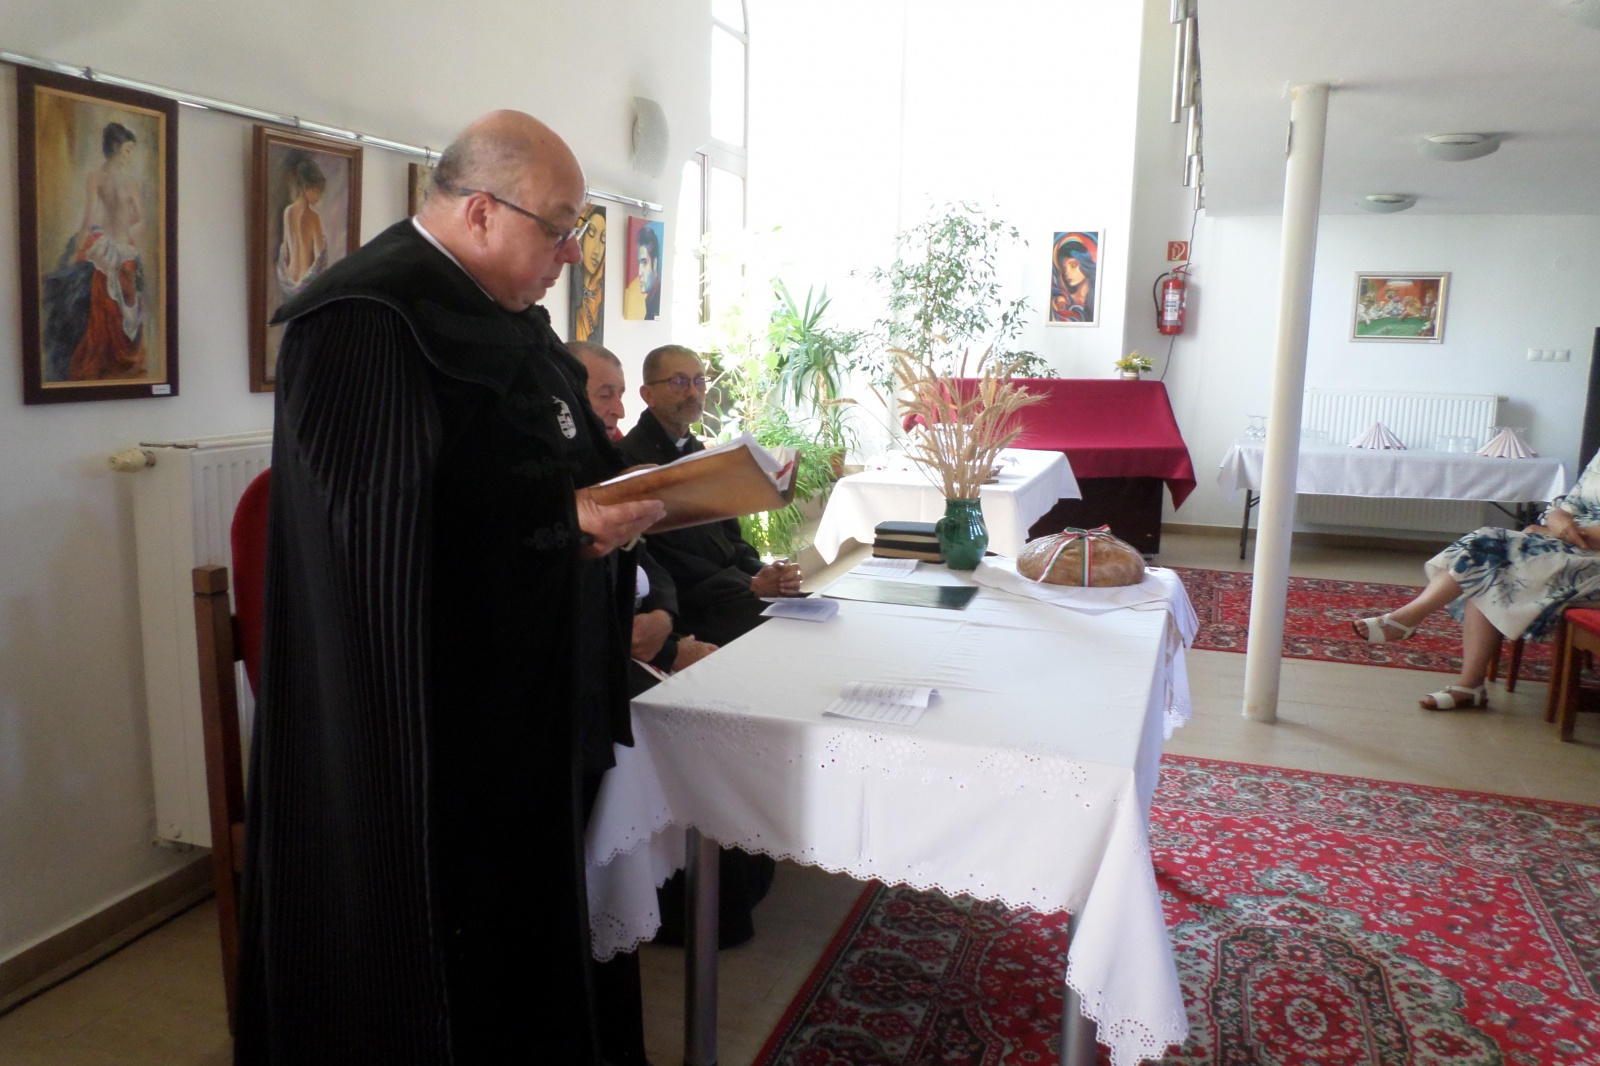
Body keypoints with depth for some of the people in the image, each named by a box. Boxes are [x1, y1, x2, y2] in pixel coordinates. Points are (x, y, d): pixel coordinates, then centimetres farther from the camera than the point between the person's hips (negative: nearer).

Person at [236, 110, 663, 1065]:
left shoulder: (506, 316, 13)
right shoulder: (369, 322, -18)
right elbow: (381, 520, -24)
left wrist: (624, 493, 2)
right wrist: (565, 519, -25)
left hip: (519, 696, 9)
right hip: (421, 716, -9)